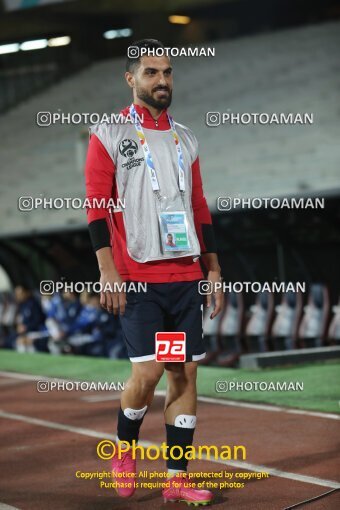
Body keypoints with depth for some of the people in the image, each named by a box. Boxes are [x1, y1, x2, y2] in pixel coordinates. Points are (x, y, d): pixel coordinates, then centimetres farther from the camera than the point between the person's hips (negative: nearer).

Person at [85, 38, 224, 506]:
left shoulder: (185, 139, 14)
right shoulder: (108, 133, -1)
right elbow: (96, 205, -6)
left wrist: (213, 269, 13)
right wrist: (108, 270, -14)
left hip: (185, 276, 5)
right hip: (136, 277, -5)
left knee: (186, 372, 2)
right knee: (147, 371, -11)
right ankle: (124, 449, 17)